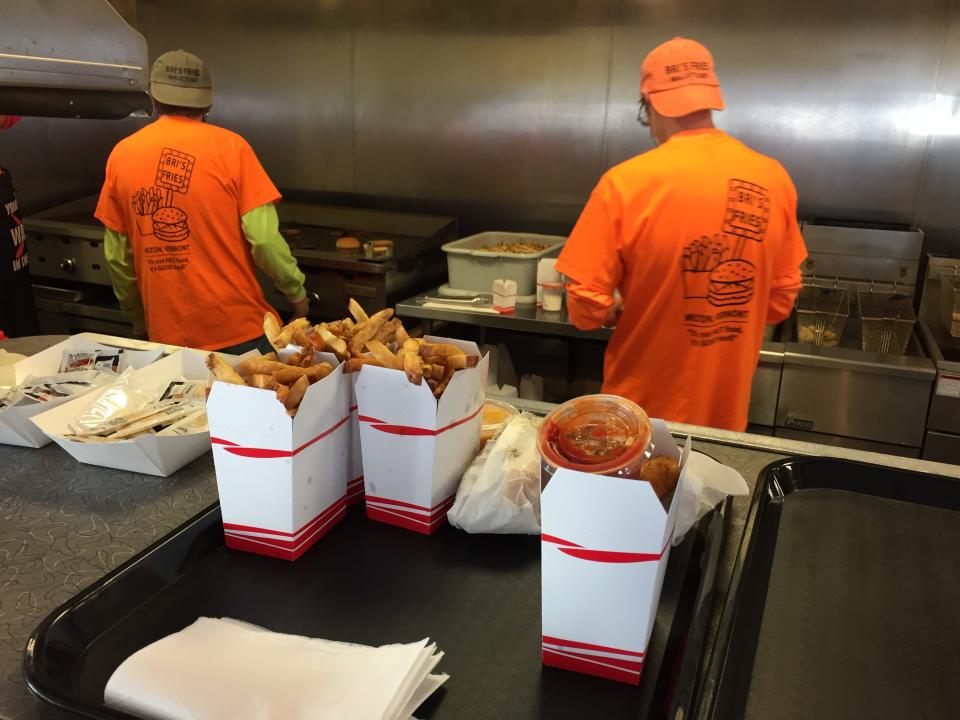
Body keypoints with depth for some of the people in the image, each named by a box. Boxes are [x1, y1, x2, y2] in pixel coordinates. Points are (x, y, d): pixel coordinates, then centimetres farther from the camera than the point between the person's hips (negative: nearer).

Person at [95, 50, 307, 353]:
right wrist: (297, 293, 4)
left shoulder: (121, 154, 3)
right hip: (239, 329, -3)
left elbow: (117, 257, 7)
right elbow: (264, 238, -12)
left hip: (167, 335, 3)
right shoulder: (229, 146, -8)